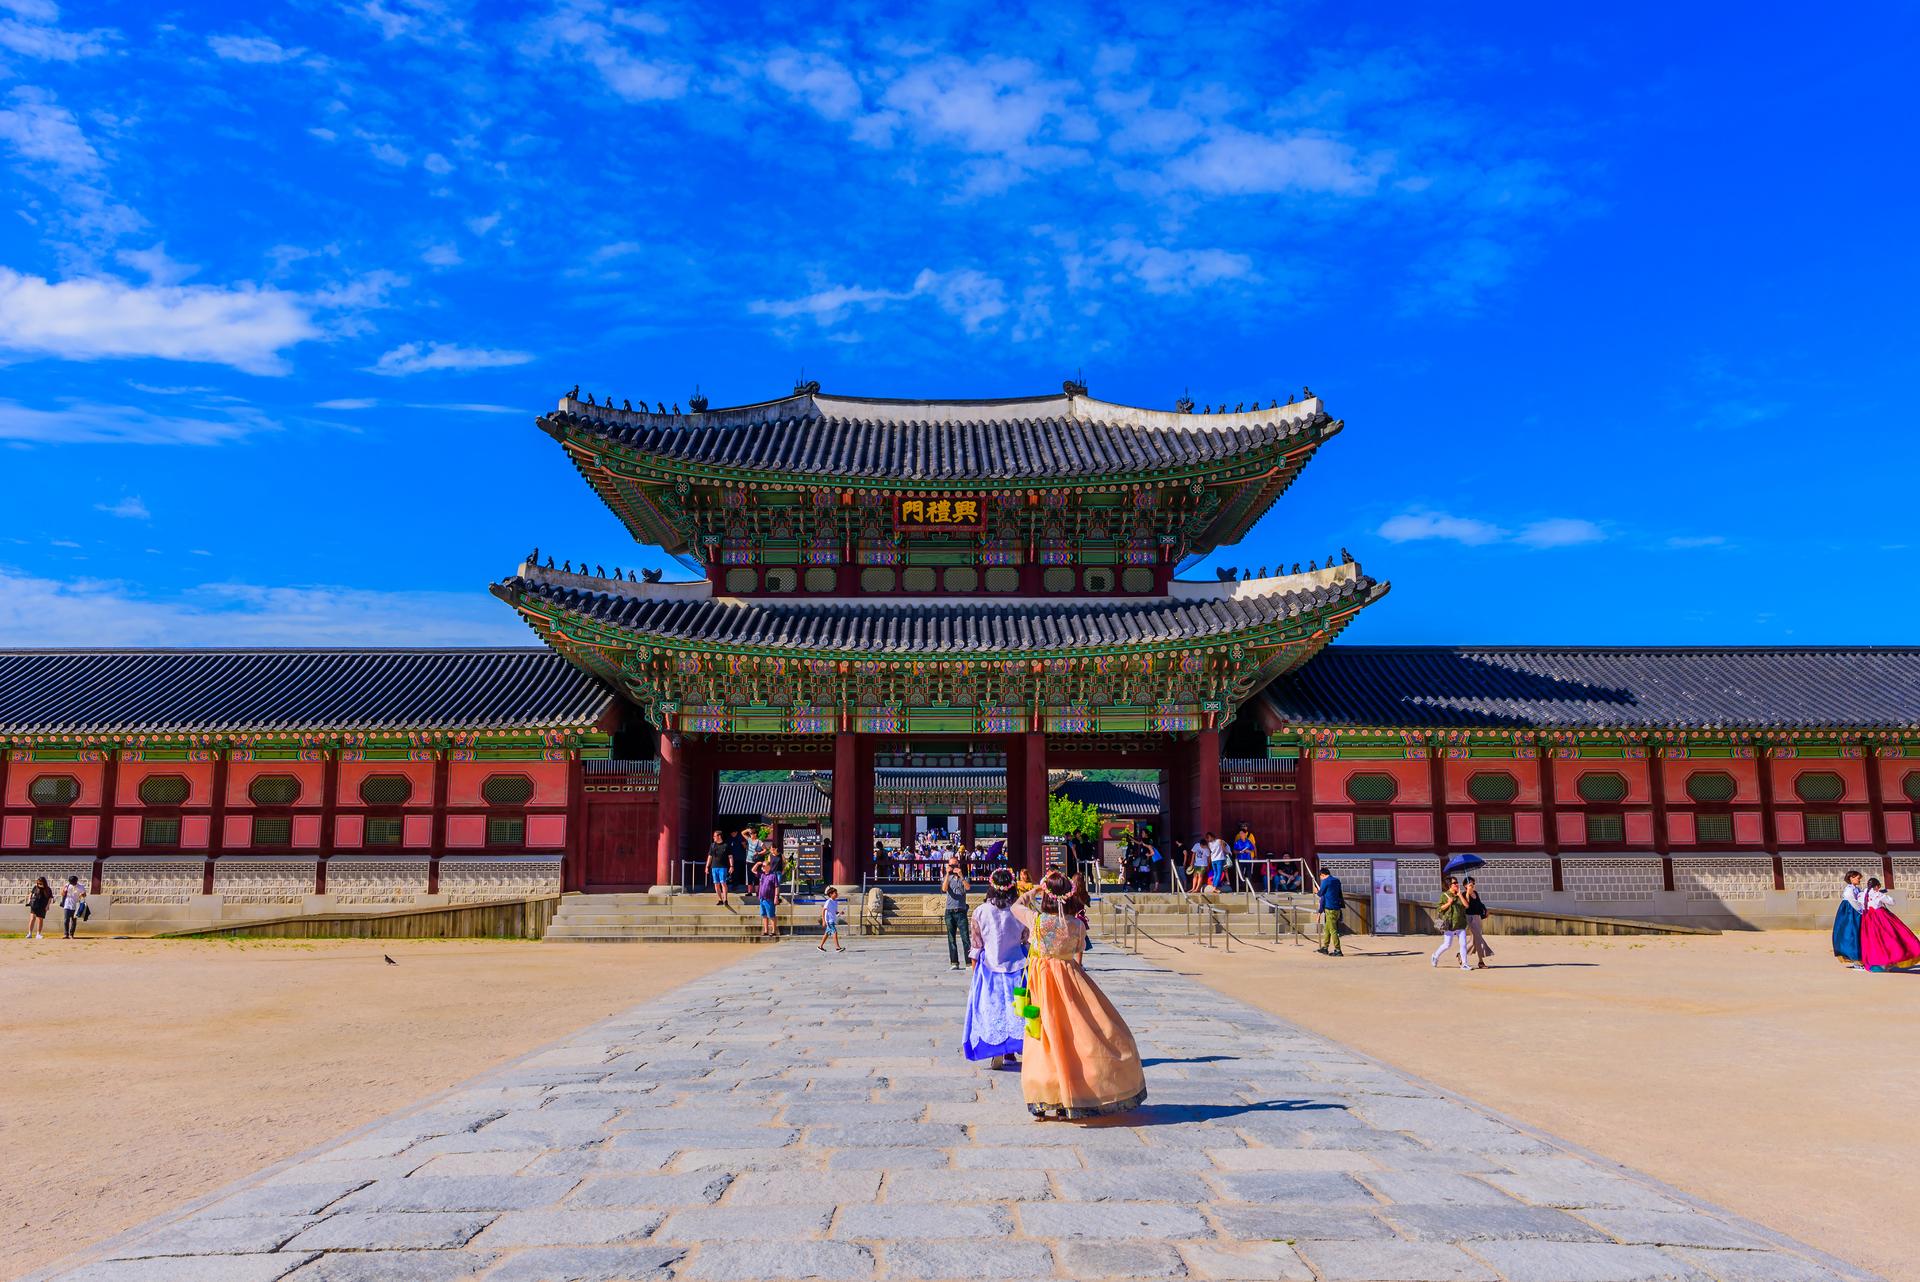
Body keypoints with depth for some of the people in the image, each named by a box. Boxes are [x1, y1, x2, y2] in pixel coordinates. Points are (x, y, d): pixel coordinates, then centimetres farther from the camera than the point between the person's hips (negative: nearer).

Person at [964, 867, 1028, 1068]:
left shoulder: (980, 912, -9)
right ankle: (1011, 1051, 17)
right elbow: (1028, 942, 0)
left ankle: (996, 1054, 9)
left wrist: (975, 973, 9)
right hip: (1016, 968, 1)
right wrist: (1028, 966, 14)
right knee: (1014, 1007, 12)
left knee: (992, 1007, 9)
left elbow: (976, 946, -3)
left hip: (989, 968, -1)